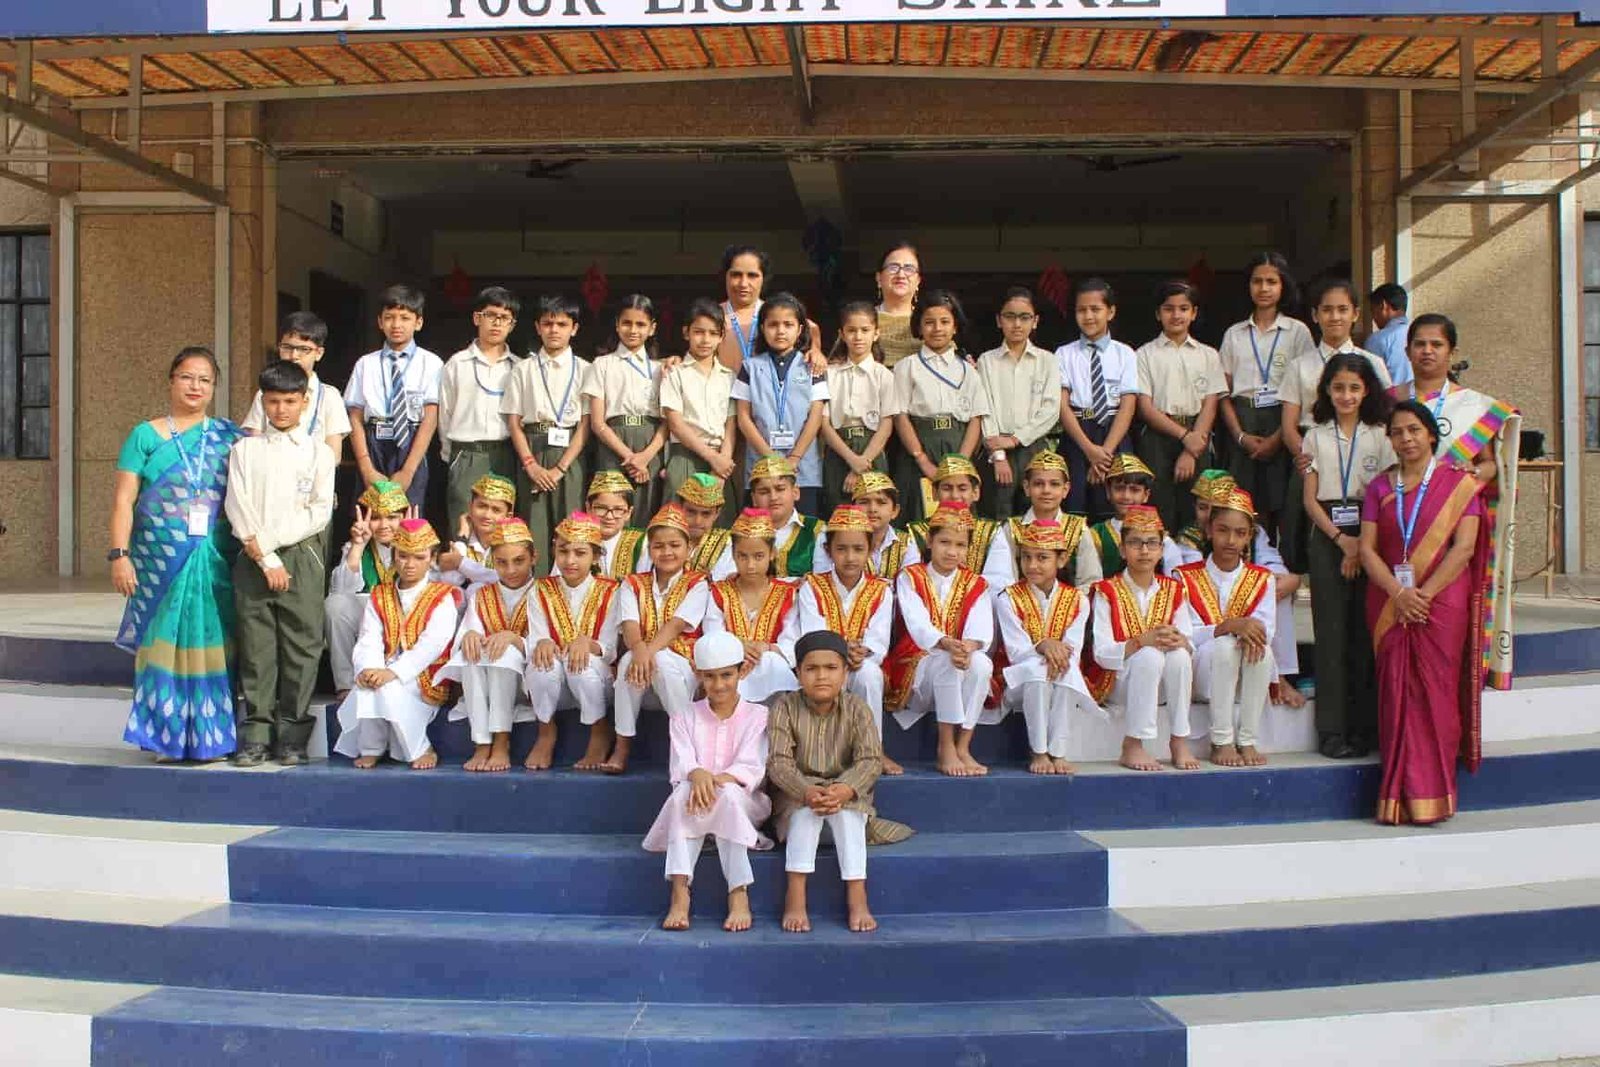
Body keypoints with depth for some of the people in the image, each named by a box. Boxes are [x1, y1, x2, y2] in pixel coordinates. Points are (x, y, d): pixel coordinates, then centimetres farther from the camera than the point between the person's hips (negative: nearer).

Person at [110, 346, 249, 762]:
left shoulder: (229, 436, 10)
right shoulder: (145, 435, 6)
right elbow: (124, 500, 1)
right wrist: (119, 554, -7)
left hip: (213, 562, 1)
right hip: (159, 560, -1)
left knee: (209, 645, 2)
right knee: (163, 644, 1)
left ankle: (209, 737, 11)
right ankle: (166, 737, 10)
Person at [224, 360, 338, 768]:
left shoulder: (318, 451, 7)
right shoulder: (245, 450, 10)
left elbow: (320, 512, -1)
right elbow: (237, 508, 0)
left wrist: (268, 539, -9)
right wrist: (265, 558, -10)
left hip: (301, 555, -1)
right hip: (253, 560, 1)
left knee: (301, 644, -2)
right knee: (256, 646, 2)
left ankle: (293, 733, 6)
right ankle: (256, 732, 7)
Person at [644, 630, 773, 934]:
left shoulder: (758, 716, 5)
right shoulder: (685, 717, 10)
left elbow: (751, 768, -9)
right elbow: (681, 764, -6)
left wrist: (722, 779, -30)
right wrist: (697, 774, -32)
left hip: (741, 803, -1)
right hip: (694, 804, 1)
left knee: (728, 793, -36)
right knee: (685, 792, -34)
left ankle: (739, 895, -37)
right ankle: (680, 892, -41)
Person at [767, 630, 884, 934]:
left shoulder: (856, 709, -7)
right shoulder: (786, 707, -9)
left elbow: (871, 760, -17)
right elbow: (778, 761, -18)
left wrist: (845, 790, -37)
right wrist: (807, 792, -38)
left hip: (845, 792, 1)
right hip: (796, 794, -1)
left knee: (846, 811, -31)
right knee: (807, 809, -32)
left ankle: (857, 896, -29)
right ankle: (795, 896, -33)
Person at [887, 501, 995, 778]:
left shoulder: (975, 584, 9)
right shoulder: (910, 578, 0)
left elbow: (981, 630, -9)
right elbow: (917, 624, -18)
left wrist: (969, 647, -35)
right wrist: (947, 644, -39)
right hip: (915, 664, -3)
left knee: (982, 663, -30)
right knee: (948, 662, -34)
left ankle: (963, 747, -24)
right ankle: (946, 749, -29)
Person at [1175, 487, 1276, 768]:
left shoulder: (1261, 579, 8)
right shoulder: (1186, 577, 1)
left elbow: (1265, 629, -7)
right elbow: (1184, 635, -11)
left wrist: (1249, 630, -32)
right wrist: (1230, 626, -28)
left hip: (1246, 678, 2)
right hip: (1201, 674, -2)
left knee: (1262, 649, -30)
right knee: (1225, 644, -33)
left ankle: (1248, 741, -22)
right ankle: (1221, 742, -28)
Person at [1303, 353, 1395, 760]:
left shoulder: (1379, 436, 6)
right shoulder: (1316, 437, 9)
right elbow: (1310, 500, 4)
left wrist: (1363, 543, -11)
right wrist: (1341, 539, -9)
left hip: (1370, 538, -1)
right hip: (1327, 538, 1)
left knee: (1365, 630, -2)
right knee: (1331, 631, -2)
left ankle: (1364, 727, 5)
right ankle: (1332, 729, 1)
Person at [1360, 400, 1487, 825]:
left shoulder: (1458, 483, 4)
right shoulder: (1379, 488, 12)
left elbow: (1464, 547, -5)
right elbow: (1367, 549, 3)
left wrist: (1424, 594, -14)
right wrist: (1398, 593, -12)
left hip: (1442, 602, -2)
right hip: (1389, 604, 2)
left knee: (1436, 693, -5)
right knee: (1397, 693, -2)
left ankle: (1432, 797, -1)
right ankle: (1400, 798, 1)